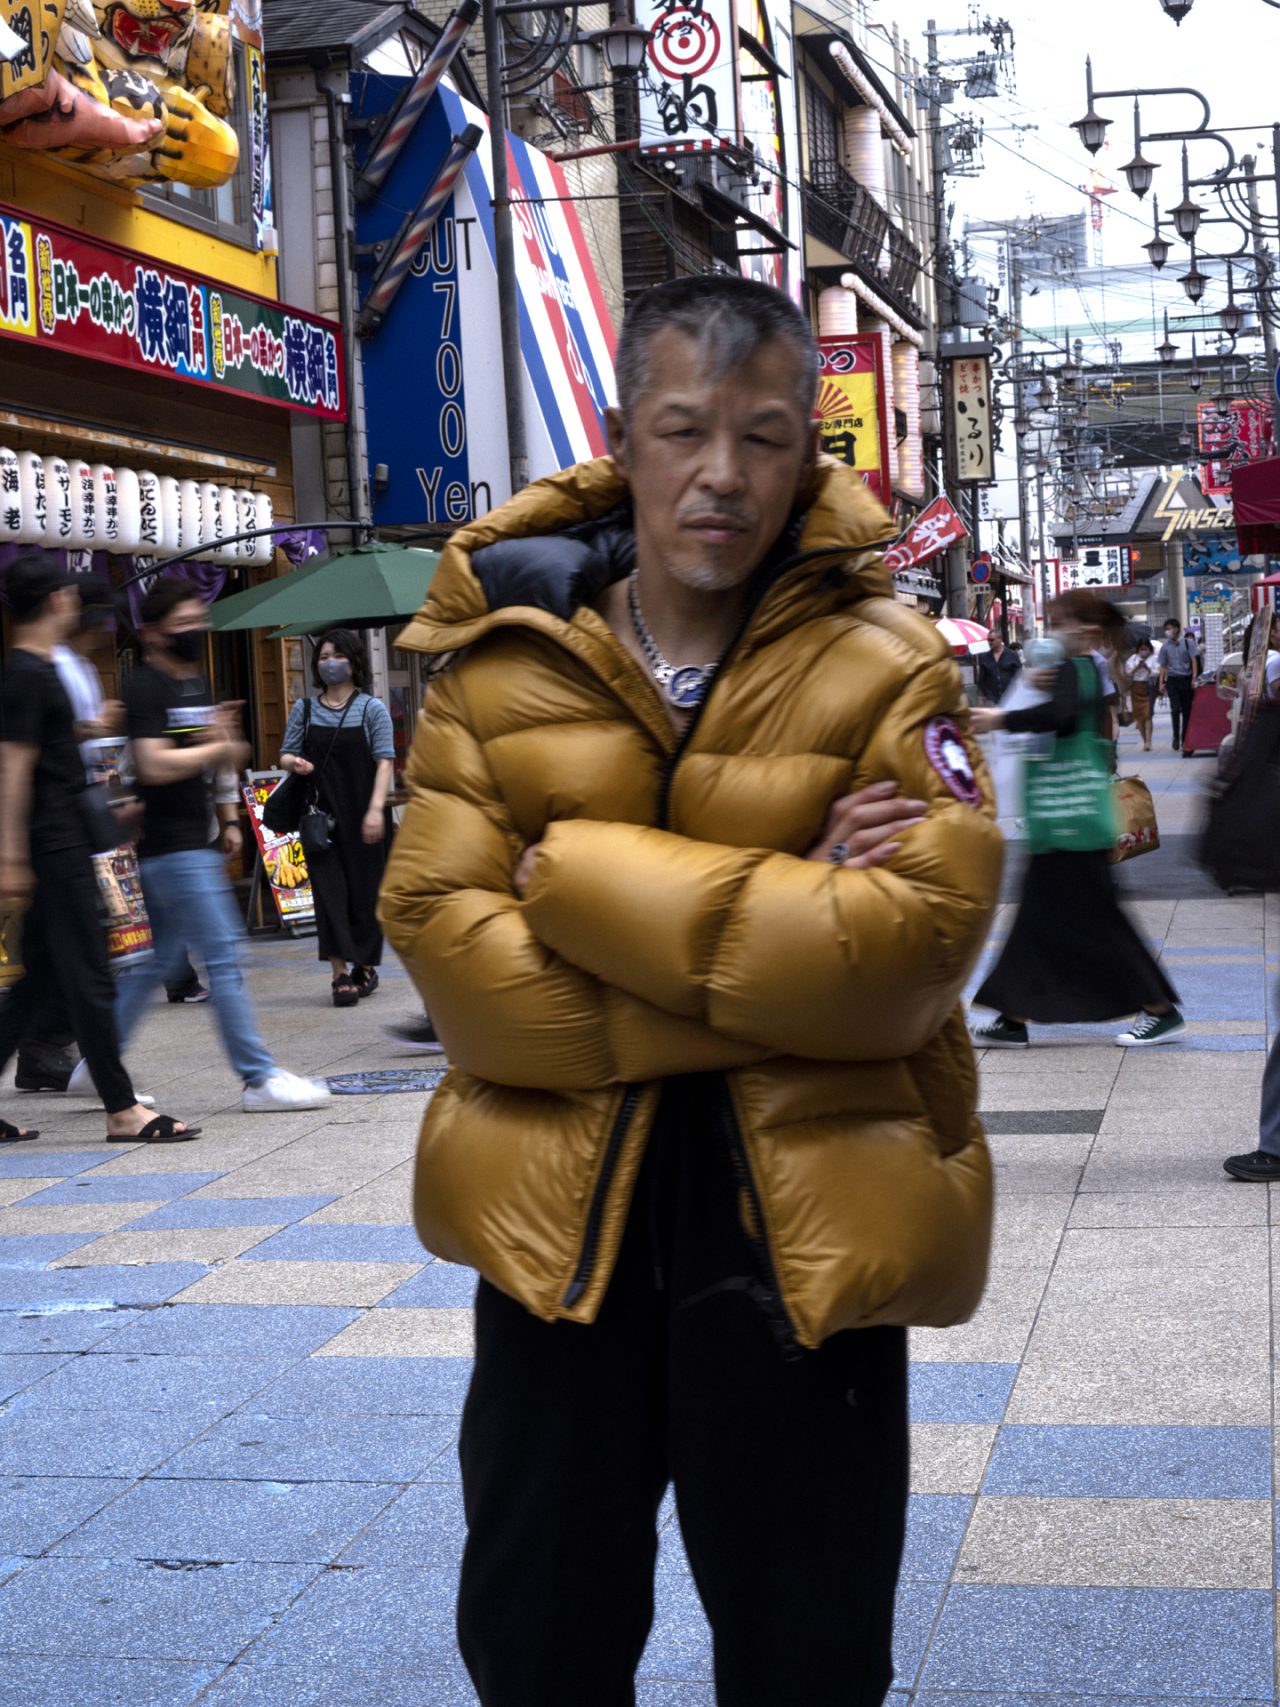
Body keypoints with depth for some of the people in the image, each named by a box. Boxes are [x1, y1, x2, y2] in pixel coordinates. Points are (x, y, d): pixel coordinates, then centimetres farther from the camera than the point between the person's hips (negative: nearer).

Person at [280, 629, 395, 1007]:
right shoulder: (304, 710, 9)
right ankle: (340, 974, -8)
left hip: (361, 816, -2)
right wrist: (294, 762, -12)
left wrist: (375, 809, -16)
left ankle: (365, 966, 21)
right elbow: (286, 754, 13)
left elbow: (384, 761, -5)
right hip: (321, 814, 2)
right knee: (329, 888, -6)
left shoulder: (372, 709, 0)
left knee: (364, 887, 5)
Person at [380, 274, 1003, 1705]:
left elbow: (912, 943, -22)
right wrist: (766, 939, -20)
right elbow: (438, 931, -13)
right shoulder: (501, 660, -3)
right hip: (556, 1216, 2)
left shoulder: (884, 672, -9)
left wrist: (580, 872, -21)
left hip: (801, 1224, -2)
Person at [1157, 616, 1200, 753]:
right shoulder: (1165, 647, 7)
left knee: (1186, 711, 2)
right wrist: (1161, 683, 3)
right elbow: (1163, 666, 10)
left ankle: (1184, 739, 11)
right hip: (1172, 680, 0)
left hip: (1186, 680, 0)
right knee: (1175, 709, -14)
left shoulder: (1188, 642, 2)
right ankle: (1176, 738, -4)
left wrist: (1194, 678, -9)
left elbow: (1194, 660, 0)